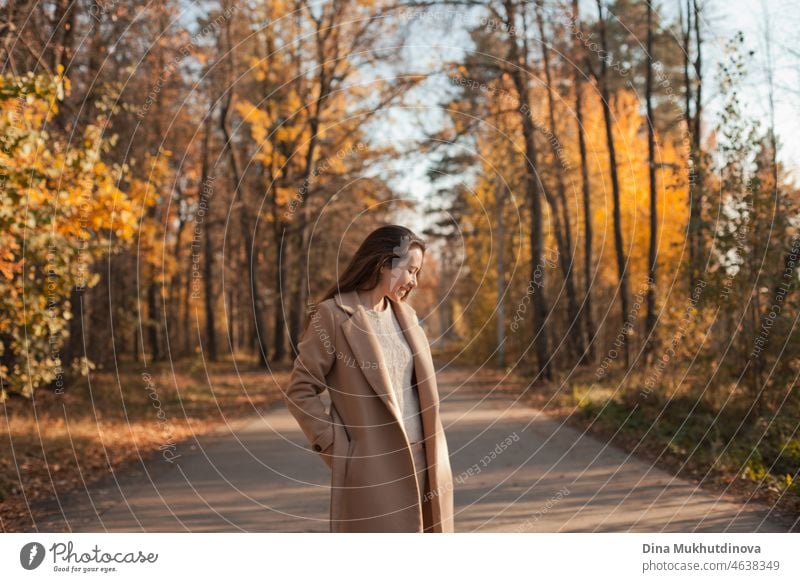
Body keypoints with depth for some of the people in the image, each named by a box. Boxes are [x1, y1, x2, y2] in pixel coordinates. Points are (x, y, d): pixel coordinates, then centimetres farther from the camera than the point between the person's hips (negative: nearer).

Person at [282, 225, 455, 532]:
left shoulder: (405, 314, 13)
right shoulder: (334, 314, -9)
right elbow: (299, 391, -7)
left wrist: (434, 458, 13)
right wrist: (337, 448, -11)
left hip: (421, 464, 7)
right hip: (372, 467, -6)